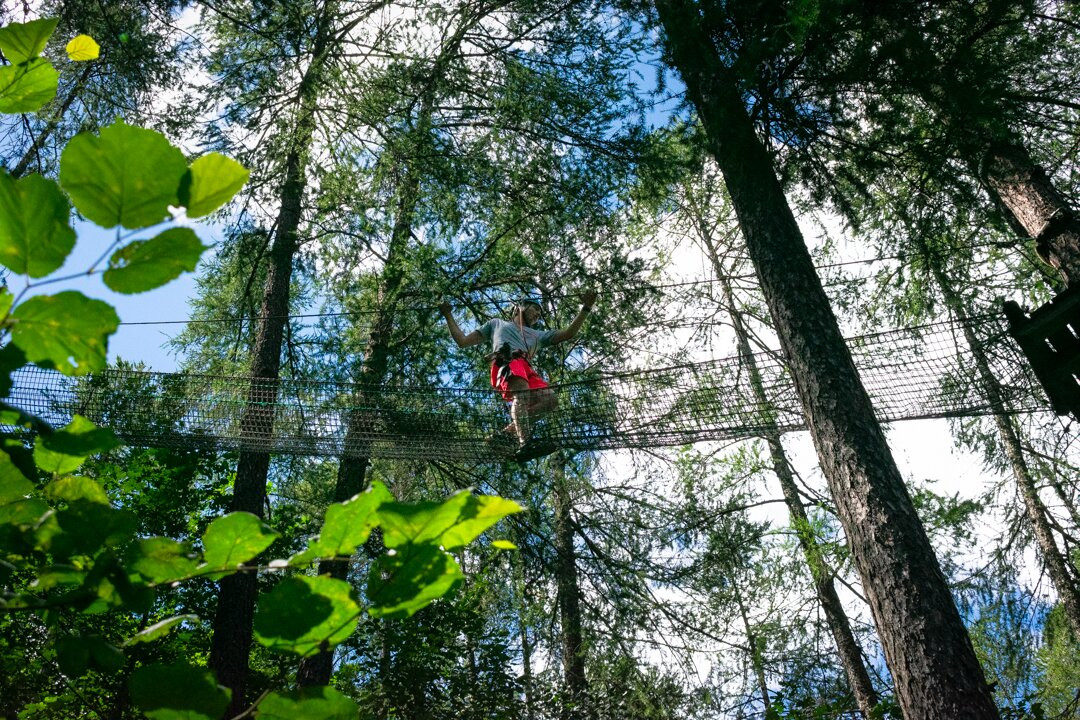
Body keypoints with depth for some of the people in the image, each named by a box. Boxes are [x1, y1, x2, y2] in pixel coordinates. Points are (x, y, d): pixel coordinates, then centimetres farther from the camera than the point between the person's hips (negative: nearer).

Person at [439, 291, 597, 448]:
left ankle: (511, 430, -21)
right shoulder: (497, 323, 35)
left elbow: (568, 334, 31)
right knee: (521, 395, -36)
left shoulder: (538, 335, 42)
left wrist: (585, 308, 25)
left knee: (550, 399, -25)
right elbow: (462, 341, 33)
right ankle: (524, 443, -52)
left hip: (528, 370, 5)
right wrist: (448, 315, 34)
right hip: (507, 363, -5)